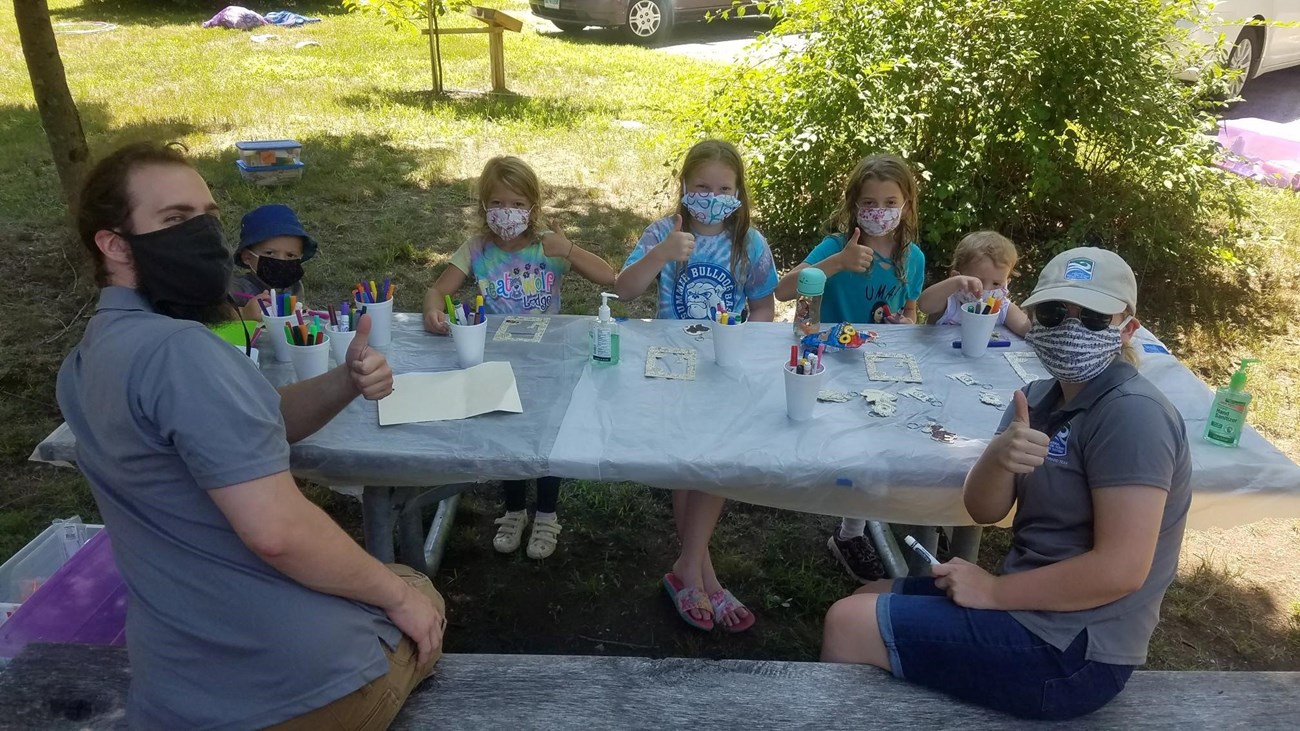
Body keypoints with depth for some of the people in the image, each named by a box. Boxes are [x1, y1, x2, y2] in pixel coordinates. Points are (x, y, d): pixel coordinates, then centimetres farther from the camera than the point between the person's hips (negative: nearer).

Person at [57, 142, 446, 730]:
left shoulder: (88, 361, 8)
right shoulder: (177, 349, -26)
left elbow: (256, 423, 13)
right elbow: (278, 531, -31)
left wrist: (342, 384, -5)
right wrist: (397, 595, -16)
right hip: (303, 680, -8)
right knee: (422, 598, 24)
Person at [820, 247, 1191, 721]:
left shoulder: (1131, 412, -20)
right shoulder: (1041, 398, 6)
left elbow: (1120, 569, -25)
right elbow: (983, 511, -1)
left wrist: (994, 592, -16)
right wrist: (1000, 457, -22)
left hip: (1072, 651, -8)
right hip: (1036, 608, 8)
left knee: (848, 624, -8)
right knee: (868, 601, 18)